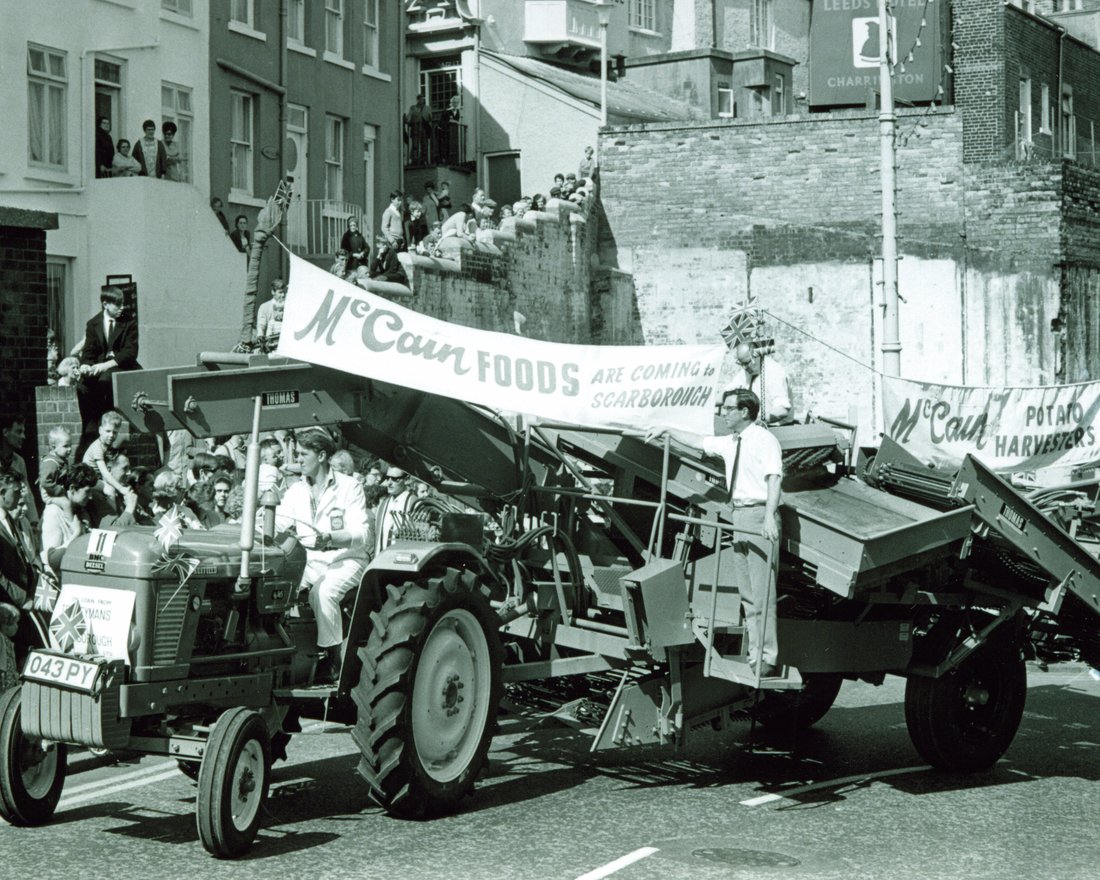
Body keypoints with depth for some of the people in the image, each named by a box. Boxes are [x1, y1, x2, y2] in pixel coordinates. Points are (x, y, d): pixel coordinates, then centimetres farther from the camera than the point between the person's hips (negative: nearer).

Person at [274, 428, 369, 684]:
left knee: (323, 591, -35)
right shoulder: (296, 491, 13)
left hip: (345, 559, -5)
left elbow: (360, 535, -14)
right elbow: (277, 526, 5)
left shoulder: (349, 487, -4)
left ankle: (331, 658, -24)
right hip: (309, 561, 5)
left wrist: (329, 538, -32)